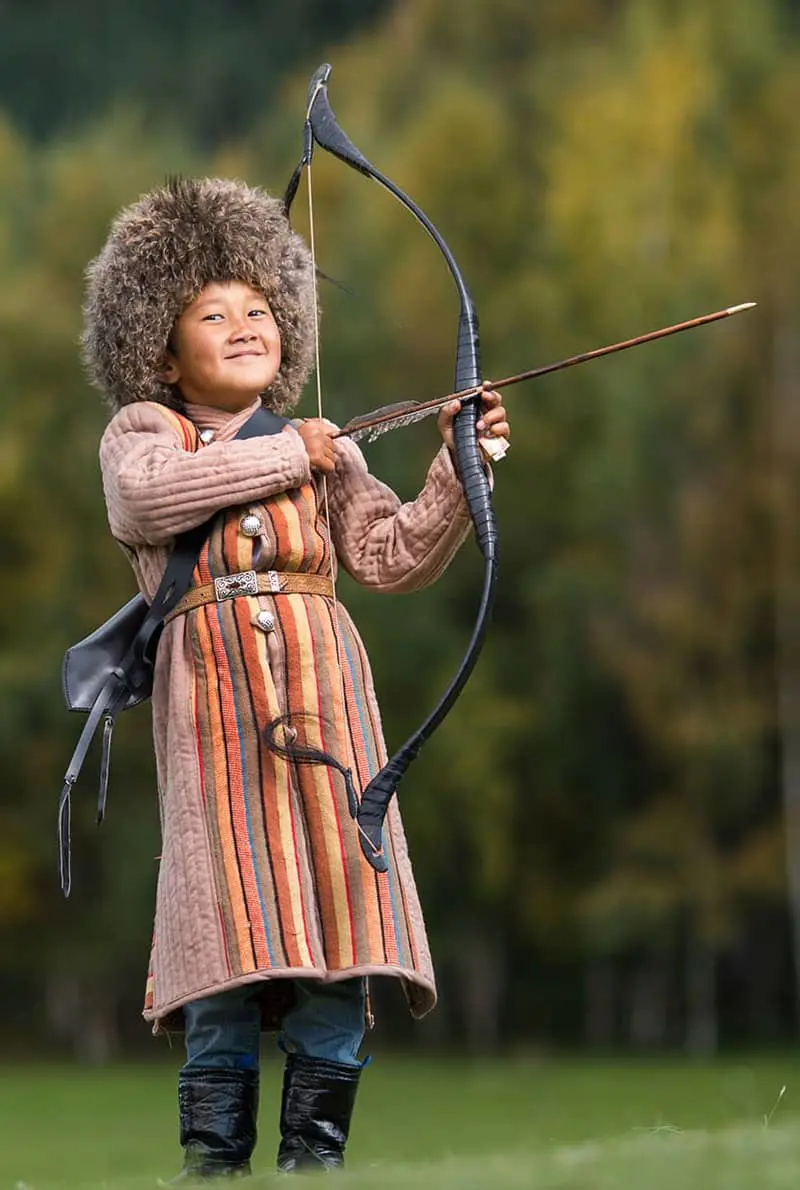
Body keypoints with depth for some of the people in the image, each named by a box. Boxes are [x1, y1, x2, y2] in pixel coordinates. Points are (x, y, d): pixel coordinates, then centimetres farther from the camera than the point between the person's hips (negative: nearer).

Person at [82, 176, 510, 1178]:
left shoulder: (325, 452, 21)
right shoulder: (142, 430, 13)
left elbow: (393, 555, 10)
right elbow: (145, 493, -10)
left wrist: (457, 467, -4)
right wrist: (284, 455, -5)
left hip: (322, 695, 3)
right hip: (214, 702, -3)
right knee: (233, 933, -10)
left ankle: (313, 1154, 2)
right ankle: (211, 1160, -6)